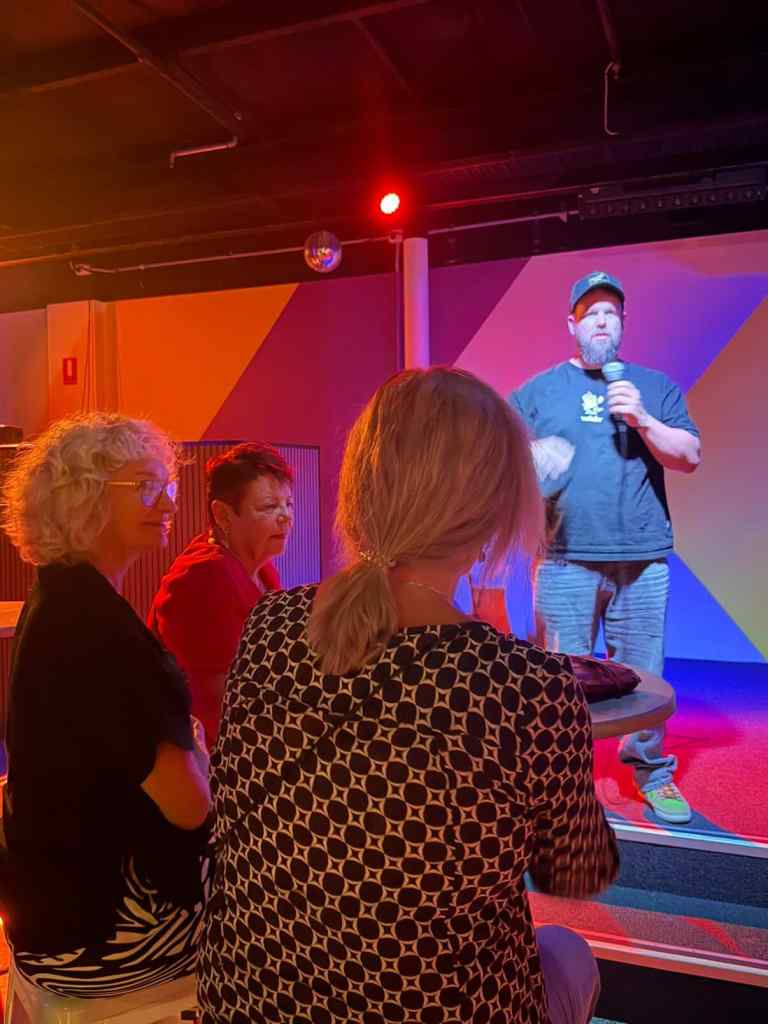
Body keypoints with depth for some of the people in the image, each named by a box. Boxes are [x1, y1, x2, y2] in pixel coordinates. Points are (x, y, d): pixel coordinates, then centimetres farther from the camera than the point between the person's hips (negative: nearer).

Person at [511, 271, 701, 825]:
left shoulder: (655, 386, 13)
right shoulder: (539, 390, 11)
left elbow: (691, 456, 6)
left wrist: (642, 419, -8)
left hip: (642, 559, 1)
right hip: (565, 558, -1)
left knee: (643, 673, 7)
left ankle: (652, 771, 27)